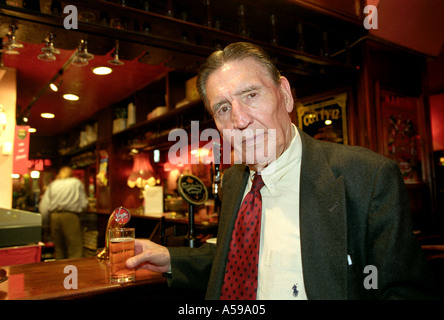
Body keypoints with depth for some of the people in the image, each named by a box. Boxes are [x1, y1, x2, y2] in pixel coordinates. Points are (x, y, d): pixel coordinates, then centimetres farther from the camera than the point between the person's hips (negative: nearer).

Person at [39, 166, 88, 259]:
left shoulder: (52, 185, 12)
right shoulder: (76, 183, 5)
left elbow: (43, 210, 7)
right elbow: (84, 205, 5)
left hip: (54, 216, 4)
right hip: (70, 216, -4)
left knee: (59, 249, 16)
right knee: (75, 250, -4)